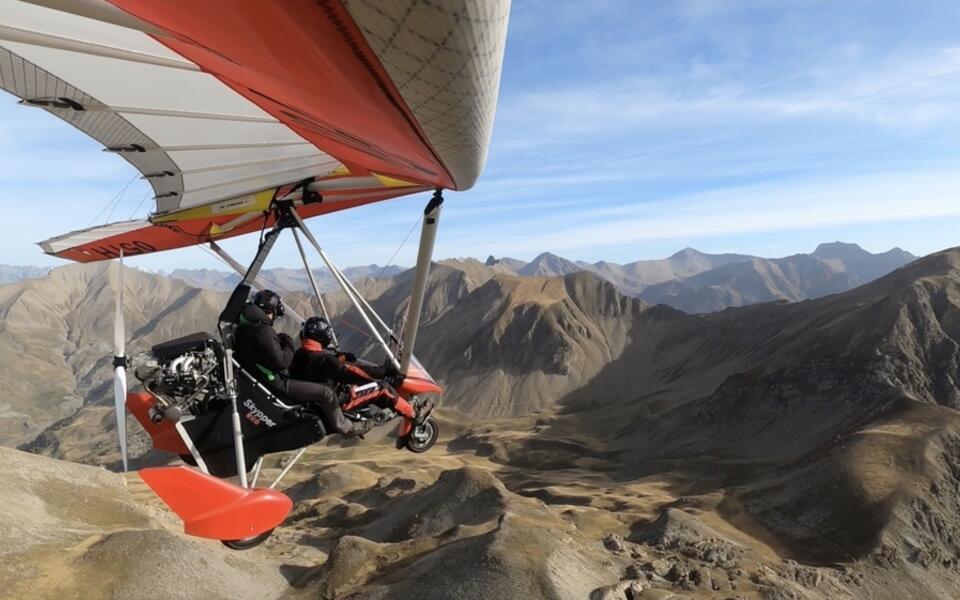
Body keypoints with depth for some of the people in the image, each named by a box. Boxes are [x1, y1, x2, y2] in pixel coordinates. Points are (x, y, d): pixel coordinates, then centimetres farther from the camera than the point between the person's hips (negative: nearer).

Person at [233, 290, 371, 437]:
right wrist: (289, 344, -9)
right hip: (275, 385, -11)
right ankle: (345, 428, 7)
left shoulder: (242, 328, 7)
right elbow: (281, 362, -26)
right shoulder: (263, 331, -24)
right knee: (326, 393, -10)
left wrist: (279, 341, 9)